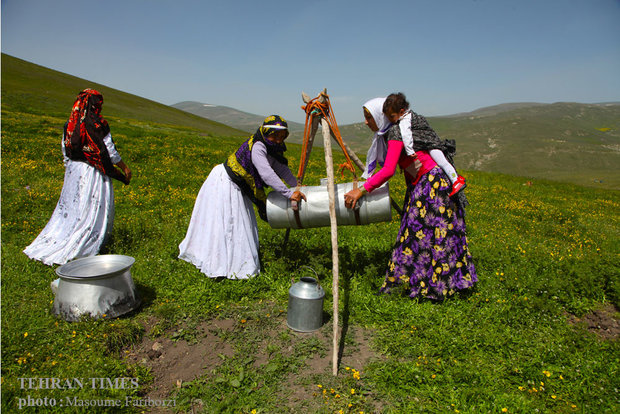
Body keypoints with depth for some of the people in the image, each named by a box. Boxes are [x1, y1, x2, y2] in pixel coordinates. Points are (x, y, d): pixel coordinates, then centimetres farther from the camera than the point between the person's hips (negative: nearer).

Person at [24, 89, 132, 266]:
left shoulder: (70, 125, 6)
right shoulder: (98, 125, -12)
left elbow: (65, 151, 12)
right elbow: (110, 152, -11)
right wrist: (124, 168, 0)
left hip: (73, 171, 6)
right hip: (94, 172, -6)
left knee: (69, 208, 17)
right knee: (92, 211, 2)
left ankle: (49, 244, 20)